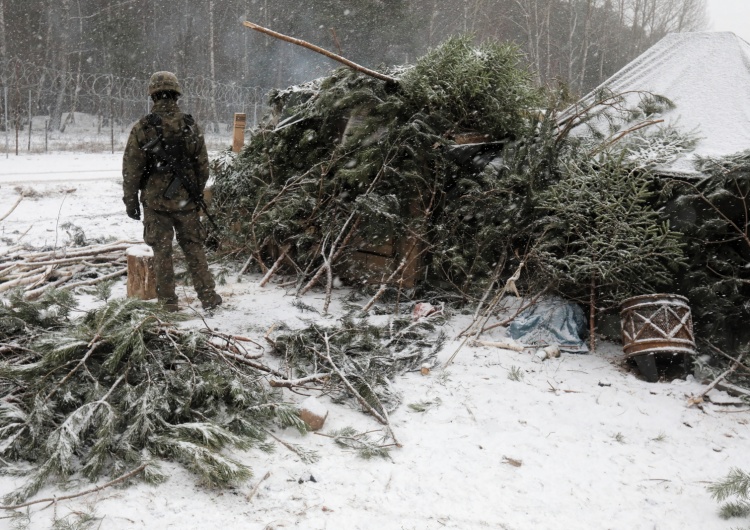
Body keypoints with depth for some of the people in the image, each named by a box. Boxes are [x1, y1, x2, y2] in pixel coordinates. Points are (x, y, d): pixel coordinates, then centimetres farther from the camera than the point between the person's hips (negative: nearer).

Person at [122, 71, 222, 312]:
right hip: (186, 200, 2)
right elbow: (202, 166, 5)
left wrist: (130, 200, 3)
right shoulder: (191, 126, -1)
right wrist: (197, 193, 19)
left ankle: (168, 302, 11)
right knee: (194, 247, 12)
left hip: (155, 201, -2)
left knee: (162, 251, 7)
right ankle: (208, 296, 12)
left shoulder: (142, 128, -9)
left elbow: (131, 169, -7)